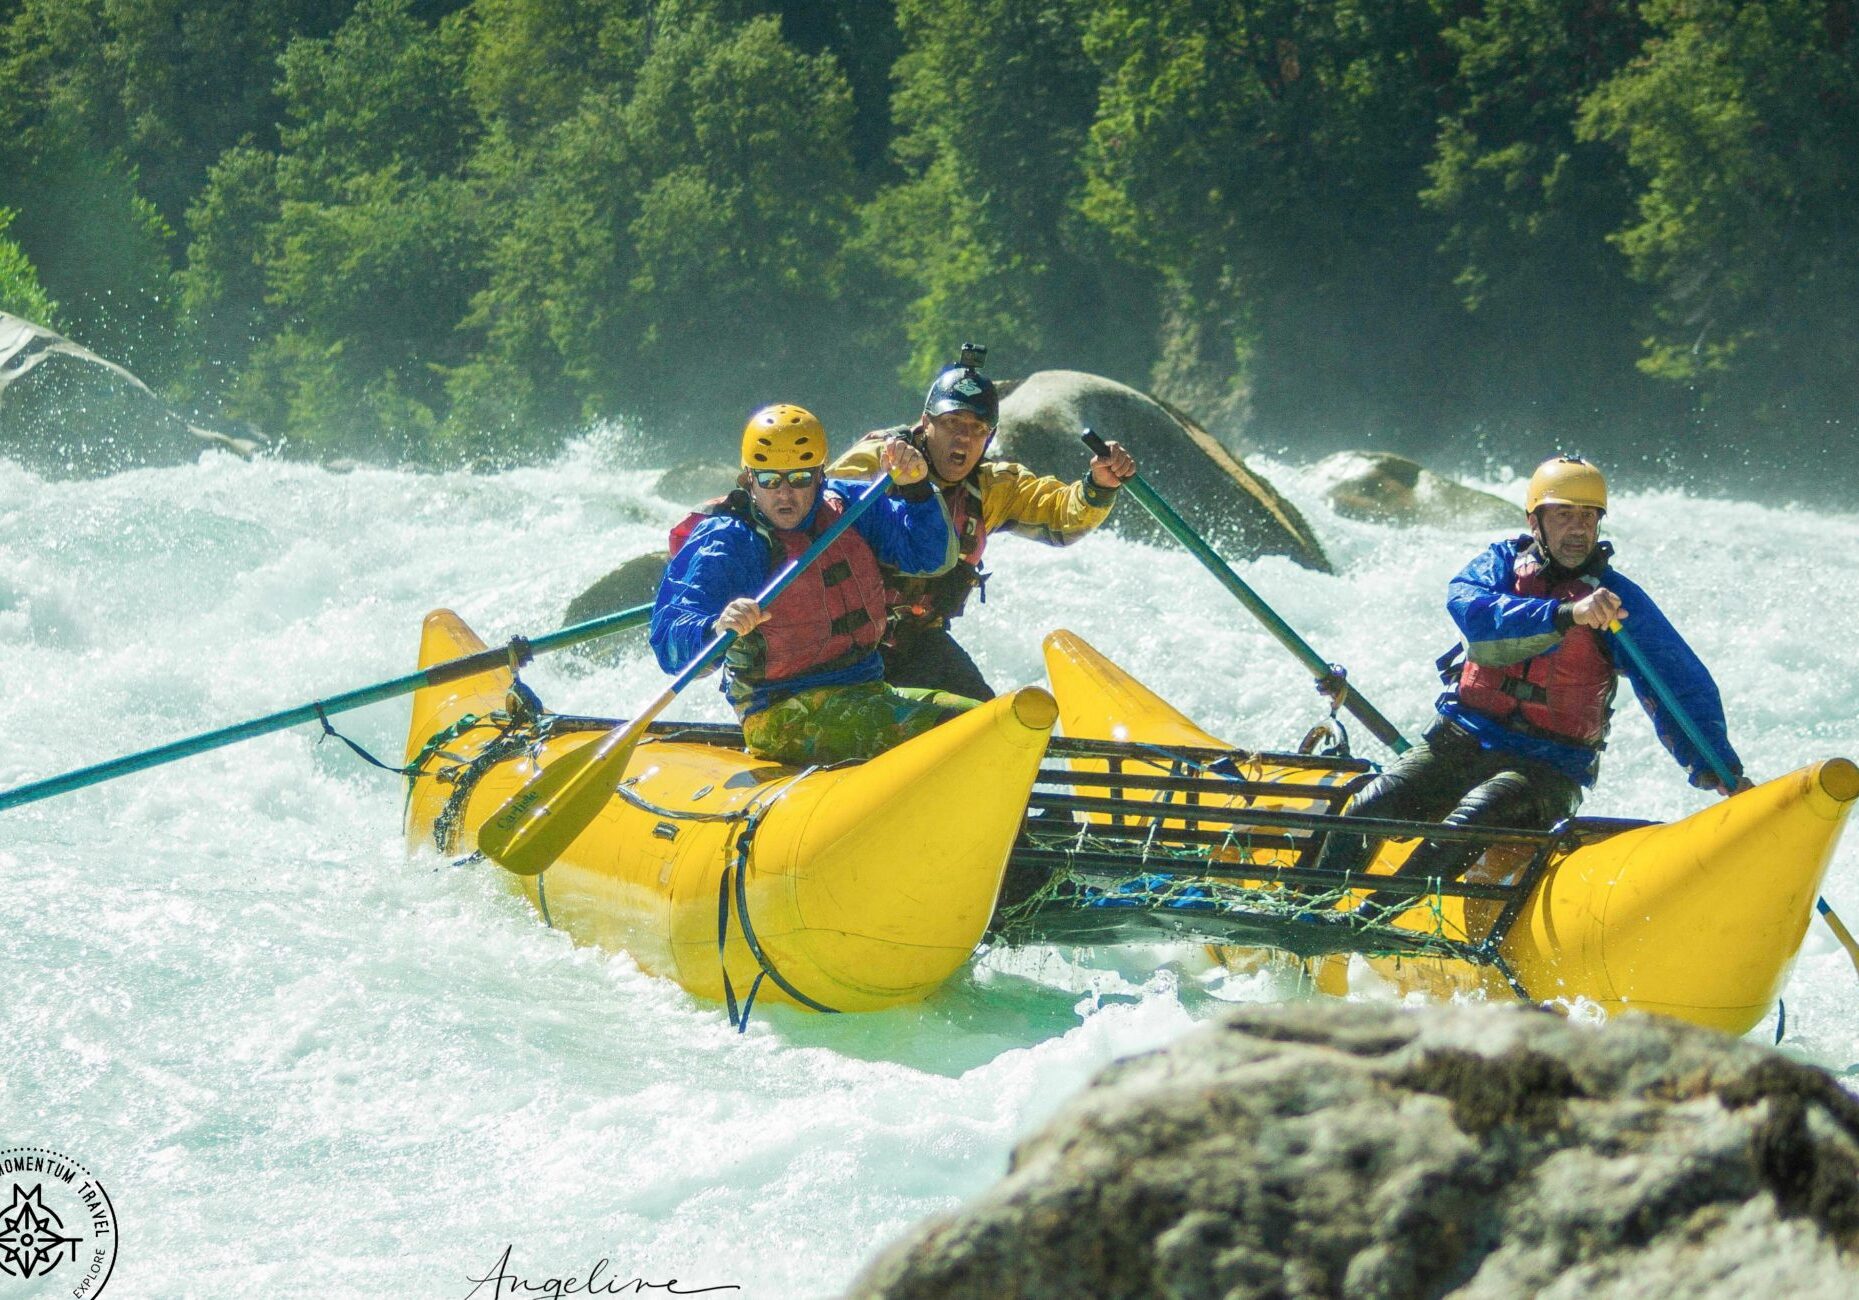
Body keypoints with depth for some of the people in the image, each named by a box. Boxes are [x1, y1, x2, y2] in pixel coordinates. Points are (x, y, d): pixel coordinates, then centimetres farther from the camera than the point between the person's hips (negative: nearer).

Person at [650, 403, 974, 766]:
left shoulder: (846, 506, 6)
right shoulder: (724, 542, -11)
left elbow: (931, 556, 5)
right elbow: (670, 645, -22)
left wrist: (915, 489, -13)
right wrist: (716, 629, -45)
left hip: (867, 692, 7)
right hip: (783, 719, -7)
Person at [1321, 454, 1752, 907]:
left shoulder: (1619, 598, 0)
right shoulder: (1502, 562, 4)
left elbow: (1684, 686, -4)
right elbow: (1468, 607, -19)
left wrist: (1716, 766, -21)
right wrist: (1566, 615, -34)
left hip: (1547, 769, -3)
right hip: (1462, 738, 3)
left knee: (1470, 822, -31)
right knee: (1368, 810, -18)